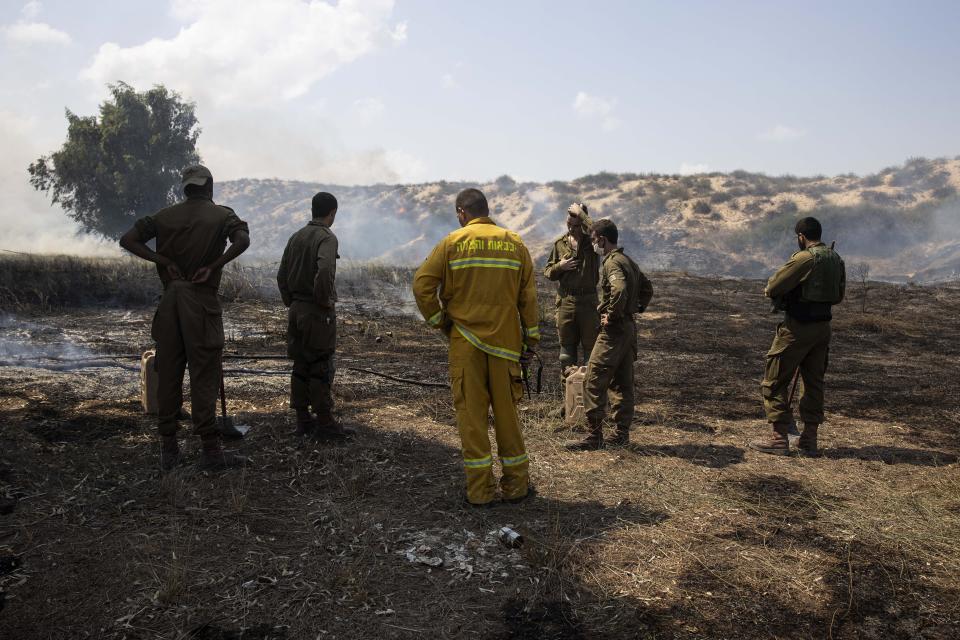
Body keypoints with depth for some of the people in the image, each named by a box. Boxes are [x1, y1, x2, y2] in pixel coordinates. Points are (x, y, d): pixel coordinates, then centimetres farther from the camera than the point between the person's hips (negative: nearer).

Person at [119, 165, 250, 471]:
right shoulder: (221, 215, 0)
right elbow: (243, 240, -20)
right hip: (202, 300, -4)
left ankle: (168, 449, 13)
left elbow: (128, 240, 3)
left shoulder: (165, 215, 10)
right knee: (204, 376, -2)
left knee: (168, 374, 8)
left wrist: (164, 261, 0)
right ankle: (210, 450, 0)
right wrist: (213, 266, -11)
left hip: (170, 299, 4)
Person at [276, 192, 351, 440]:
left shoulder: (296, 237, 11)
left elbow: (282, 275, 13)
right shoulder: (327, 238, -13)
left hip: (296, 311, 7)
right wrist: (325, 299, -17)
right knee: (322, 369, -1)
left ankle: (303, 420, 19)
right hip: (318, 313, -7)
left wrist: (291, 303, 18)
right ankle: (325, 423, 4)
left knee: (300, 367, 12)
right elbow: (324, 271, -30)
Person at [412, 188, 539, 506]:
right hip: (505, 340, 2)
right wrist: (531, 340, 8)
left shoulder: (453, 242, -1)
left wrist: (438, 320, 3)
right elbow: (528, 296, 4)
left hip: (465, 340, -2)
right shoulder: (515, 243, 6)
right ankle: (516, 485, 19)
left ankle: (479, 489, 8)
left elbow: (422, 284, -8)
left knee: (471, 412, 4)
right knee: (506, 411, 11)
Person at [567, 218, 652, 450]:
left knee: (594, 381, -6)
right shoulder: (629, 261, 16)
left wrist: (611, 315, -21)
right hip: (629, 328, 10)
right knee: (622, 382, 13)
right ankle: (622, 433, 18)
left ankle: (594, 435, -3)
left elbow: (620, 290, -33)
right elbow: (647, 288, 25)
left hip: (613, 330, -10)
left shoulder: (612, 262, -15)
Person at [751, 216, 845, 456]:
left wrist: (769, 290, 5)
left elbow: (773, 288, -16)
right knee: (813, 383, 14)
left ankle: (779, 438, 2)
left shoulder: (804, 258, -16)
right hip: (823, 327, 8)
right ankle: (809, 440, 17)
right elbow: (838, 296, 17)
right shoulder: (836, 259, 9)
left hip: (797, 328, -8)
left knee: (775, 381, 2)